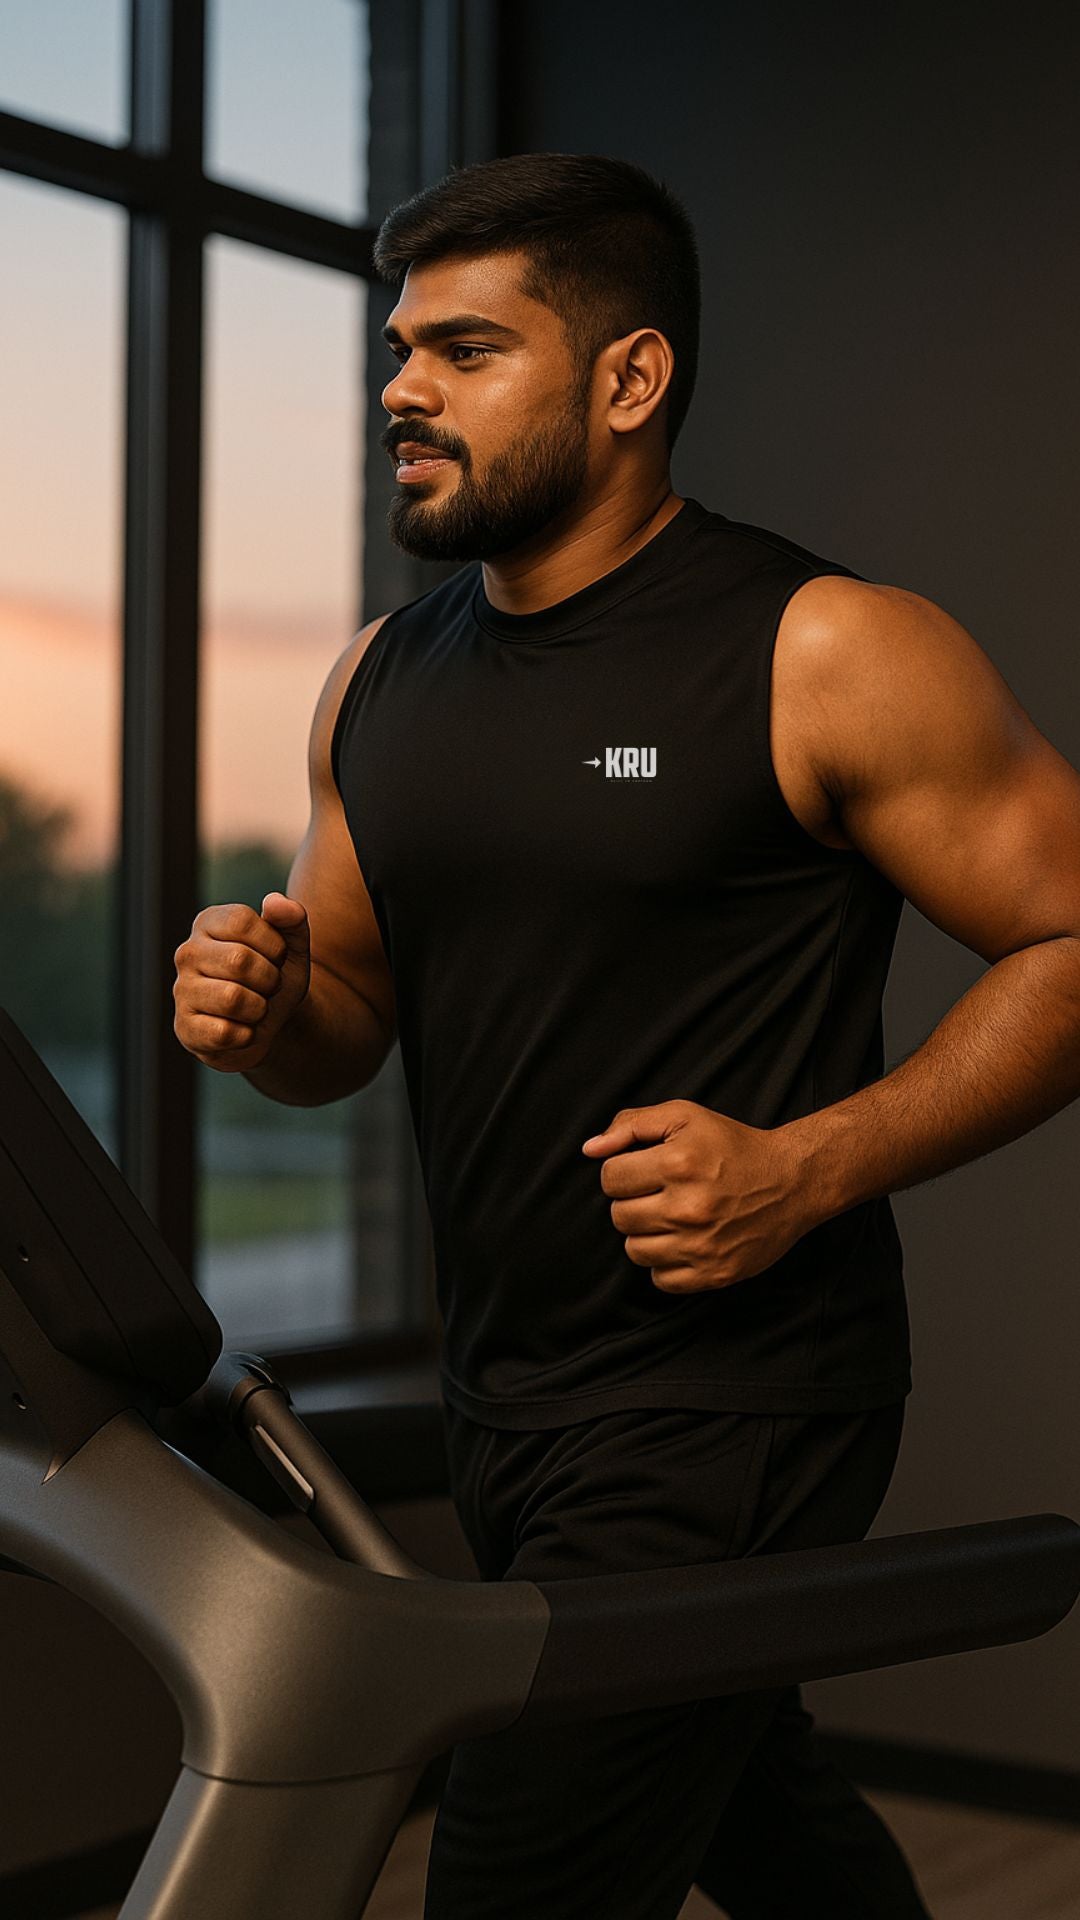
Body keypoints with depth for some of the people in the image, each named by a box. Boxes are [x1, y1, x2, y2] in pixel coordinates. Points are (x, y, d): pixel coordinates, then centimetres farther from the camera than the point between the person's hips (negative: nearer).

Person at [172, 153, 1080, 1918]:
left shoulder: (823, 655, -12)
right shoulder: (383, 682, 8)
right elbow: (350, 1018, 15)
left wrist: (812, 1168, -21)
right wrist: (264, 1009, -9)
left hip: (733, 1406, -7)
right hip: (504, 1398, 7)